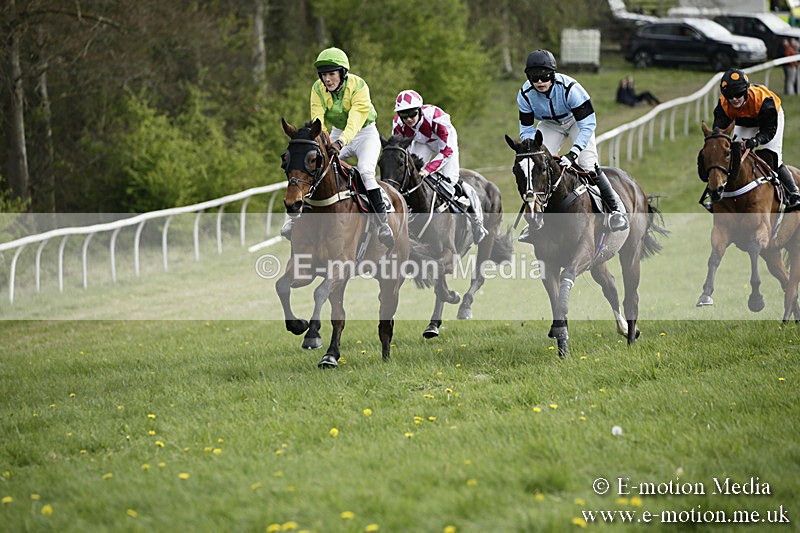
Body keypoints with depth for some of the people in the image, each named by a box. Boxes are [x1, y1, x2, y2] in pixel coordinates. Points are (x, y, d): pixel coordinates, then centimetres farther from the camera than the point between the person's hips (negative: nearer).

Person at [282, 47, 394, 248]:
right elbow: (318, 120, -19)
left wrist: (341, 142, -54)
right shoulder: (318, 89, -11)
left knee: (365, 171, -28)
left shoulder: (358, 86, -26)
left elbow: (355, 120, -38)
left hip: (365, 133, -5)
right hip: (337, 133, 5)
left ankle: (383, 223, -28)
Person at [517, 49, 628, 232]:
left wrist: (572, 154, -42)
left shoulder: (569, 88, -37)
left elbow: (588, 124, -33)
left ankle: (617, 209, -4)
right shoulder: (525, 94, -26)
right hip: (550, 125, 3)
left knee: (588, 165, -19)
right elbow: (526, 130, -14)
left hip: (576, 121, -3)